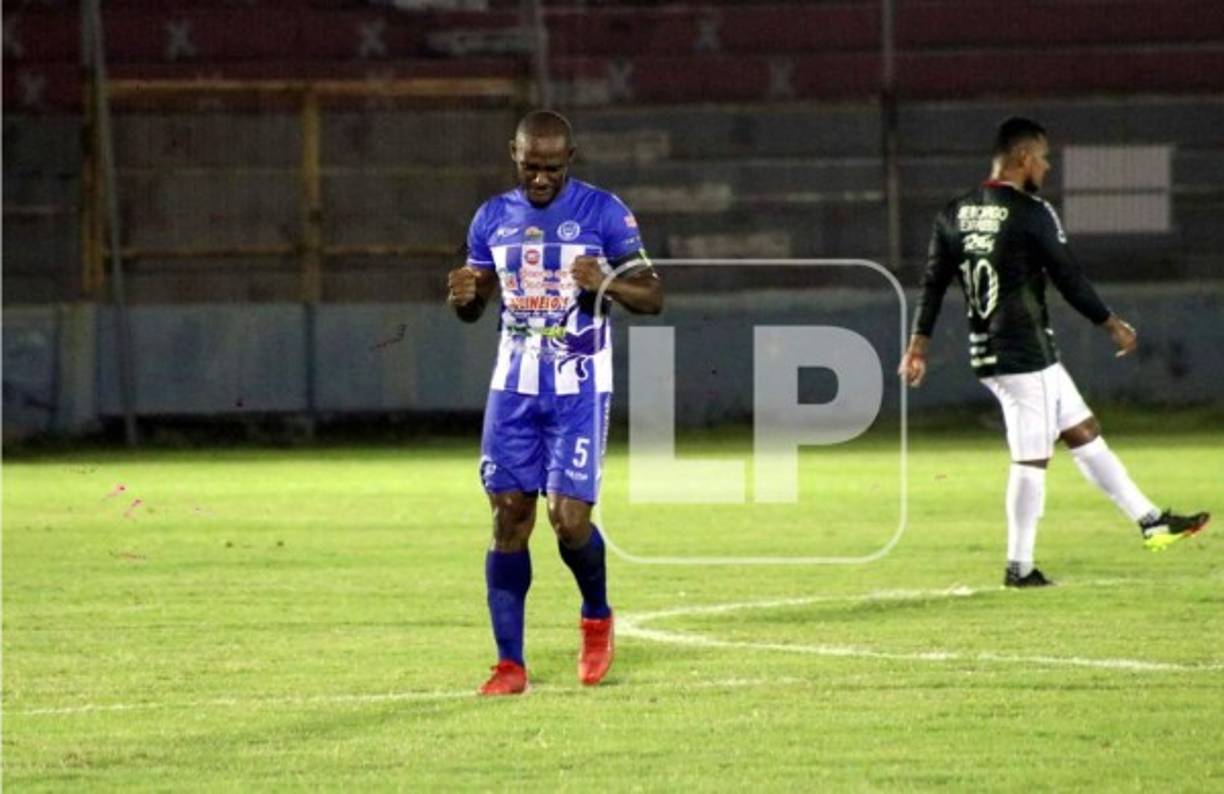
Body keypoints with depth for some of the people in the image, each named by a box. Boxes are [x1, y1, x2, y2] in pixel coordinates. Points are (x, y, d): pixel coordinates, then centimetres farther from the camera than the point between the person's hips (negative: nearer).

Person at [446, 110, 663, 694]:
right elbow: (472, 308, 18)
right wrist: (462, 295, -7)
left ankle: (597, 618, 19)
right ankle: (509, 663, 1)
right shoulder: (493, 219, 8)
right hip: (514, 386, 4)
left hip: (578, 389, -4)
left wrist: (606, 282, -25)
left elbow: (652, 297, -4)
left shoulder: (603, 213, -5)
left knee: (569, 518, -11)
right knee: (509, 517, -2)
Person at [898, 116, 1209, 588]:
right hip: (1025, 353, -8)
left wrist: (918, 345, 14)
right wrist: (1113, 325, 3)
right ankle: (1019, 567, 2)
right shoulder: (1031, 214, -13)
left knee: (1084, 433, 14)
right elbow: (1069, 279, -8)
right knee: (1031, 459, -1)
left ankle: (1151, 522, 18)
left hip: (986, 352, 8)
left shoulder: (956, 214, 8)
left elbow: (933, 284, 9)